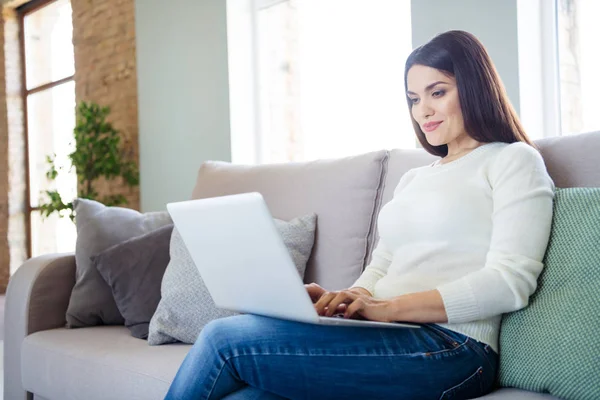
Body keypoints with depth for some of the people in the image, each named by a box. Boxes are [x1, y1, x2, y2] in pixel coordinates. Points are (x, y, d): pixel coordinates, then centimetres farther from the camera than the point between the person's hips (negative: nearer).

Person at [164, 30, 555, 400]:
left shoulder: (514, 160, 4)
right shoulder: (414, 178, 27)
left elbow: (510, 281, -10)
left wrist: (390, 307, -18)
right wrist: (340, 299, -3)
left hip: (449, 348, -6)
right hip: (386, 340, 6)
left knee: (226, 338, -18)